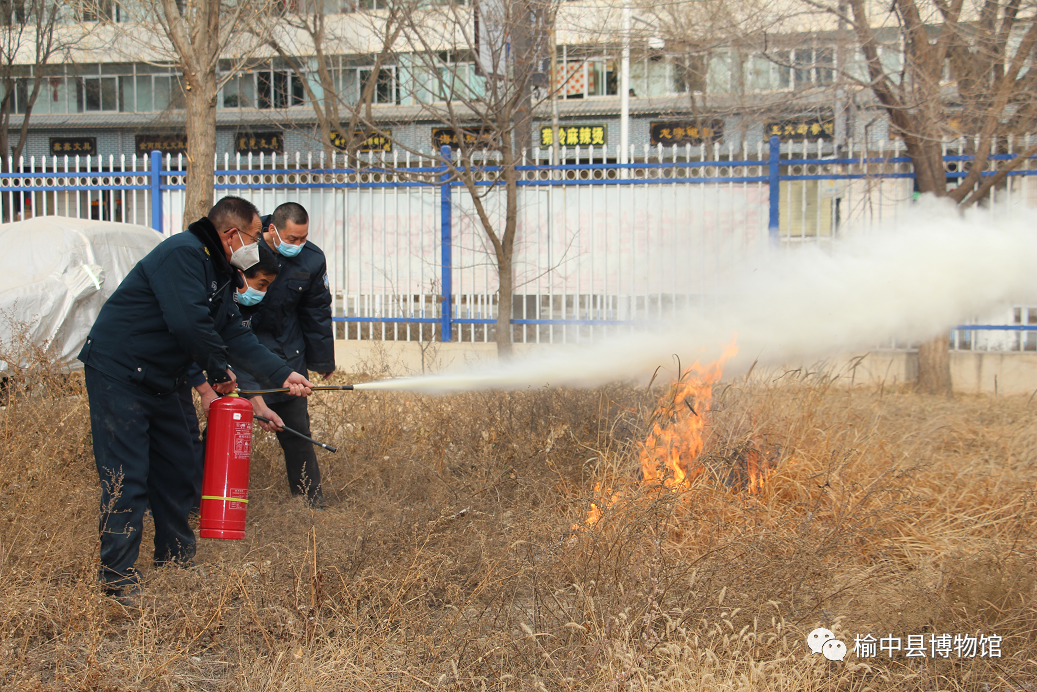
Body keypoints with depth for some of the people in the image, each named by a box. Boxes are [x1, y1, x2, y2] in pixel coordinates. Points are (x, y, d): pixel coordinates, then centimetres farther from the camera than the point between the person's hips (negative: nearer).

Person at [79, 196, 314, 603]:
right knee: (126, 475, -9)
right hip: (117, 374, -10)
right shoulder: (183, 253, -20)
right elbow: (189, 324, -29)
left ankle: (176, 554, 29)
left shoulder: (219, 273, 13)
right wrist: (219, 372, -15)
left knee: (175, 464, 15)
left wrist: (283, 375, 5)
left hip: (158, 381, 10)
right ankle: (117, 574, -3)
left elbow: (235, 336, 12)